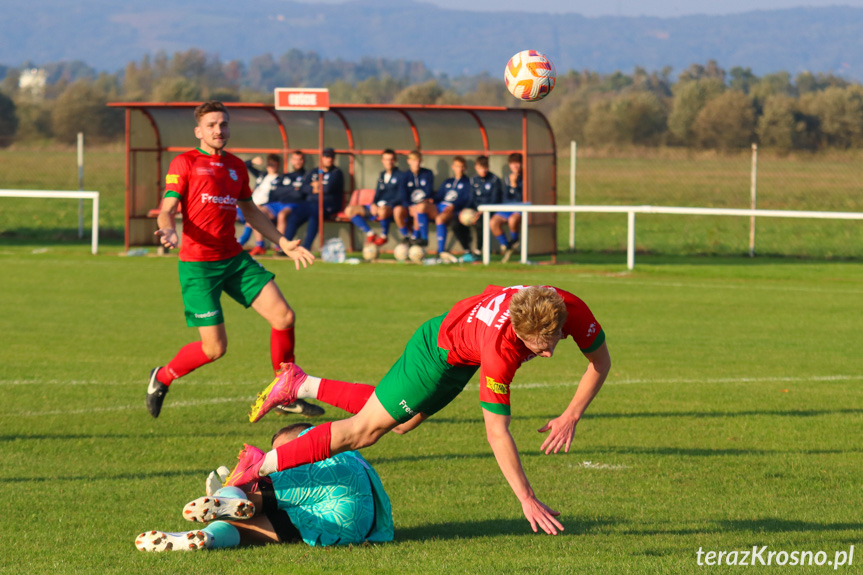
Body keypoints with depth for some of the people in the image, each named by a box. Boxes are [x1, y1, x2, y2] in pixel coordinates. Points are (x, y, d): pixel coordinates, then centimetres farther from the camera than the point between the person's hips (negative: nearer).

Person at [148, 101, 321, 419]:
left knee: (284, 317, -6)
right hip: (197, 264, -6)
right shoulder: (184, 163, -3)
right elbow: (167, 210, -9)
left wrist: (283, 243, 24)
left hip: (235, 258, 6)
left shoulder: (236, 166, 15)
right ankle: (162, 378, 19)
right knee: (215, 348, -9)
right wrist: (168, 230, -32)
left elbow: (250, 211, 27)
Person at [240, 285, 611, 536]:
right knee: (364, 431, 0)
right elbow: (496, 432, -40)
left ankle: (299, 385, 34)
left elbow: (600, 362, -9)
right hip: (439, 352, -7)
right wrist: (526, 499, -38)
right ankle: (257, 470, 11)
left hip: (464, 352, 7)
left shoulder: (571, 309, -31)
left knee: (400, 423, 25)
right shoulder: (501, 348, -46)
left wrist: (571, 417, -20)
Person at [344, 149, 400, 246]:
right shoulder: (382, 175, 21)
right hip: (377, 206, 7)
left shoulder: (400, 176, 0)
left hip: (391, 206, -7)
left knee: (382, 210, -45)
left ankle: (383, 236, -19)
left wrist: (387, 205, -18)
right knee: (349, 210, -9)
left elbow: (400, 197, -7)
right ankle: (370, 234, -9)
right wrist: (373, 205, -1)